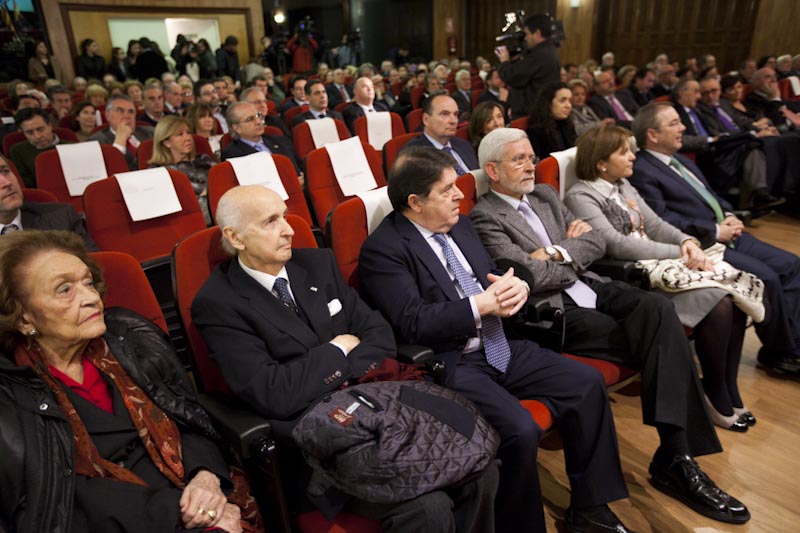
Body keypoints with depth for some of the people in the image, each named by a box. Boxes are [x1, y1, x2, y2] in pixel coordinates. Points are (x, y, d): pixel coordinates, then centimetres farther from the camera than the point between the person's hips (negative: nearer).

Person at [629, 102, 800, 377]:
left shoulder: (680, 160, 18)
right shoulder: (642, 171, -13)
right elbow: (664, 220, -21)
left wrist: (729, 215, 3)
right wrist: (715, 231, -15)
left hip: (727, 234, 10)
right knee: (767, 278, -19)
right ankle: (777, 353, 4)